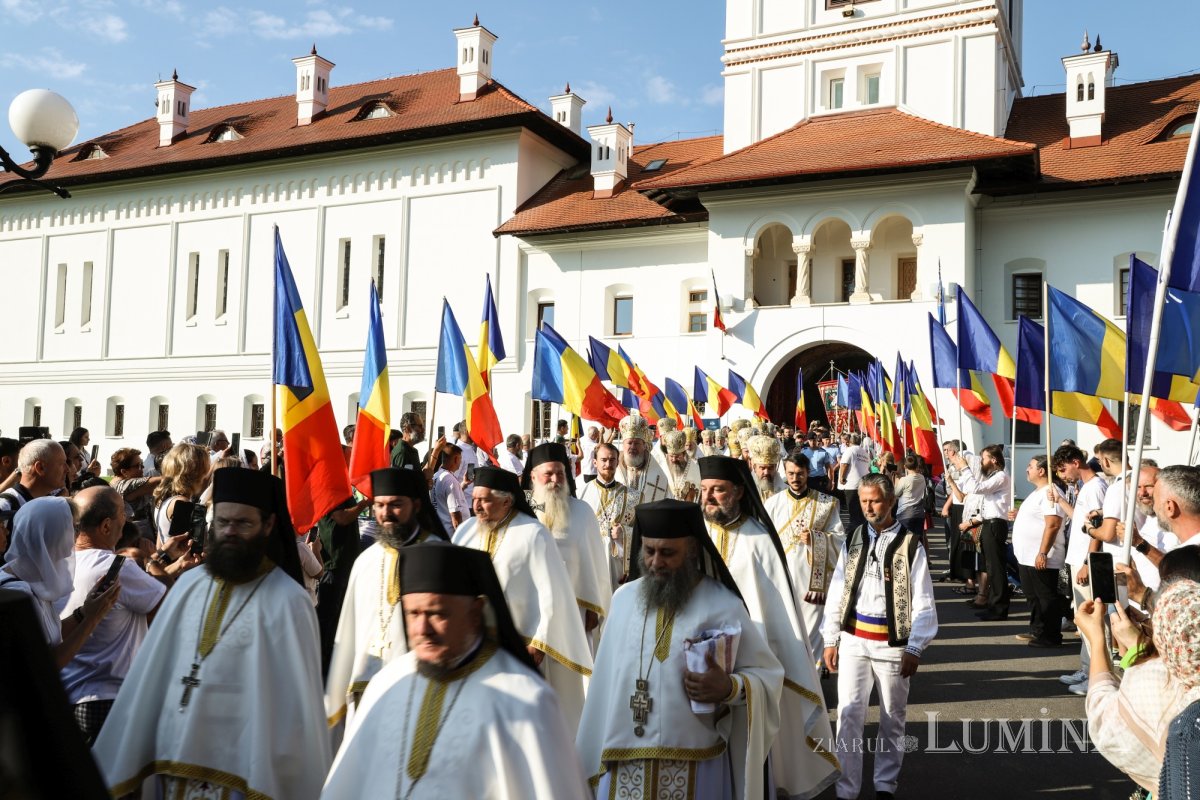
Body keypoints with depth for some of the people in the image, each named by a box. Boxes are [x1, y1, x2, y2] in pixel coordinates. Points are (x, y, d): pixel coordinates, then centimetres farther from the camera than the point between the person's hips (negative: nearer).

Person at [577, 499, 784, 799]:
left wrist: (730, 687, -24)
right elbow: (606, 679, 7)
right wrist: (594, 756, 7)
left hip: (695, 768, -2)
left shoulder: (724, 606, -8)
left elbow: (768, 674, -5)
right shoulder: (623, 598, 3)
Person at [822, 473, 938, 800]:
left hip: (893, 642, -2)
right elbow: (837, 593, 6)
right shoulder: (852, 540, 4)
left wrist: (914, 649, -10)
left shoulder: (910, 544, -6)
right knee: (848, 715, 0)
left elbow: (923, 604, -6)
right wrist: (830, 640, 3)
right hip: (853, 639, 2)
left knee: (892, 718, 12)